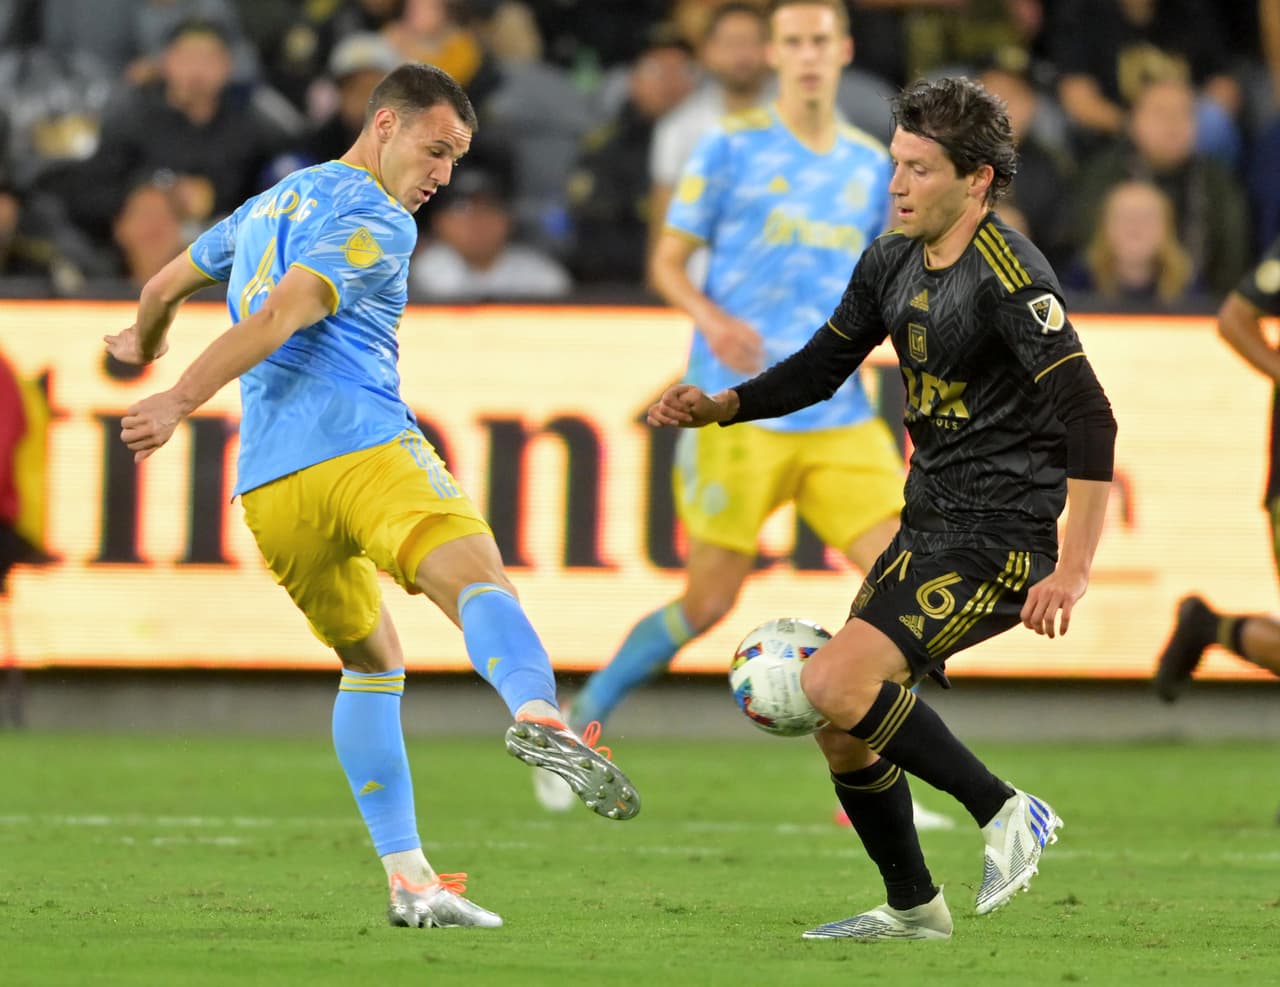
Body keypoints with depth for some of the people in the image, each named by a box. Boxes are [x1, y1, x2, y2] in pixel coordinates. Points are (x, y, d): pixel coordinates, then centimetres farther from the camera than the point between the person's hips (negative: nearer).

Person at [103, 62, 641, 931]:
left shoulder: (270, 206, 28)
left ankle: (407, 877, 8)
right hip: (364, 446, -8)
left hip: (268, 486, 8)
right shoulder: (377, 221, 1)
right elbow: (282, 314, -14)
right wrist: (182, 400, -20)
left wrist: (145, 345, 63)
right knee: (480, 582, -26)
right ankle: (538, 715, -59)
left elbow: (166, 285, 42)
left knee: (371, 664, 19)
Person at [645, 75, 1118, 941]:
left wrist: (1073, 570, -28)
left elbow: (1090, 420, -23)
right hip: (927, 528, 9)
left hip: (999, 538, -9)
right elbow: (821, 368, 20)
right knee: (843, 727, 9)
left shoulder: (1008, 276, -19)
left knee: (835, 685, -22)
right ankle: (913, 908, 25)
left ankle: (1005, 813, -9)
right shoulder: (892, 262, 7)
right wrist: (717, 408, 4)